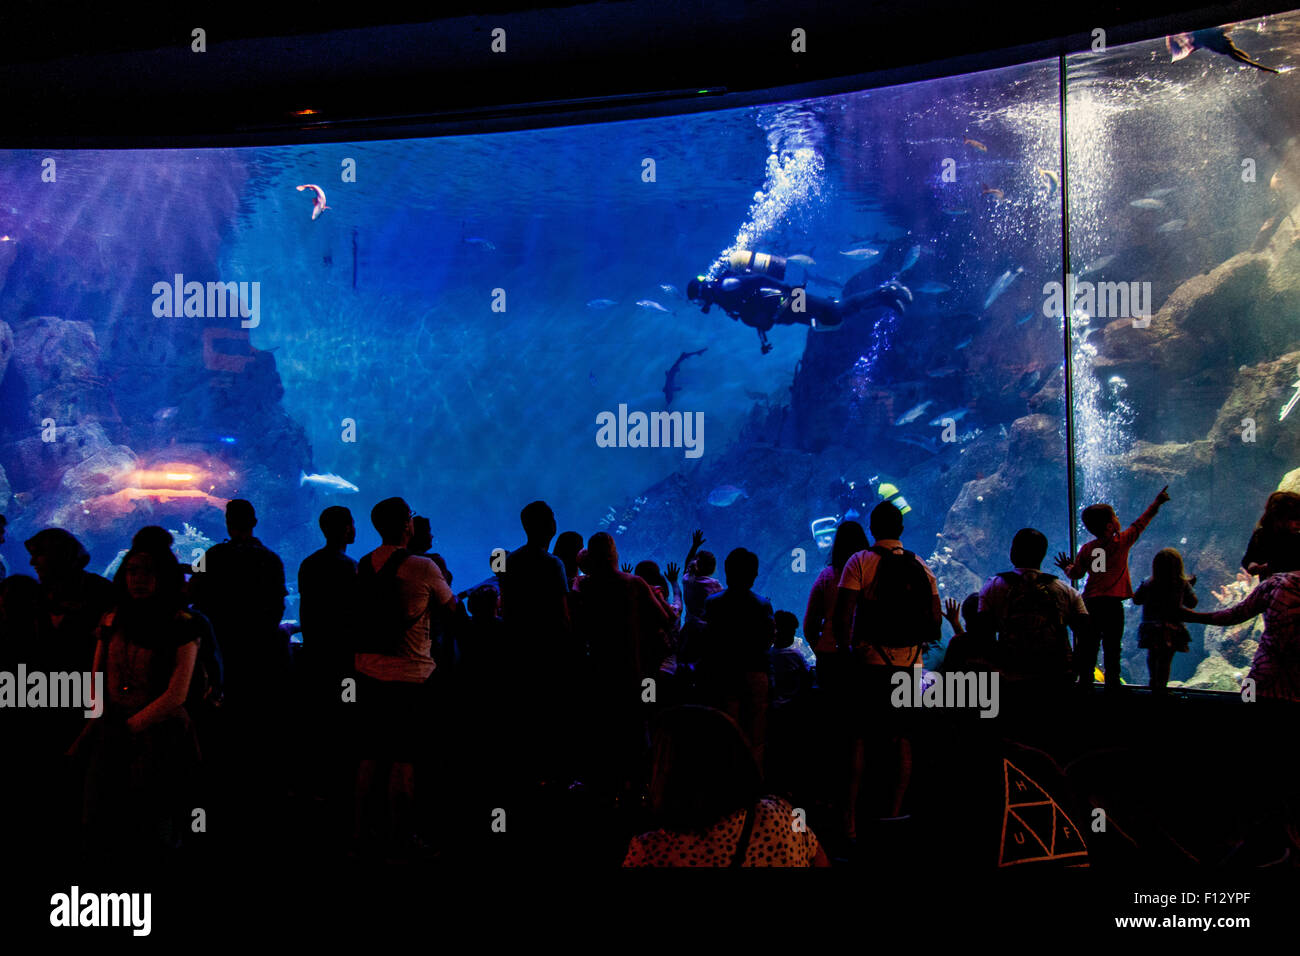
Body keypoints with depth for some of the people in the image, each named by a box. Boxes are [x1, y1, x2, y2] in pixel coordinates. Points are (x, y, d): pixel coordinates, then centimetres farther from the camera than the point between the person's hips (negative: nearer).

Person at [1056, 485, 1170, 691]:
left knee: (1087, 645, 7)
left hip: (1089, 602, 3)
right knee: (1112, 646, 1)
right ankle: (1112, 682, 0)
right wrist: (1157, 503, 21)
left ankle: (1084, 679, 8)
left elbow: (1075, 574, 11)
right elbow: (1141, 522, 8)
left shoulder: (1086, 549, 5)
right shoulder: (1122, 542, -3)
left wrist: (1067, 567, 33)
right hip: (1112, 604, -3)